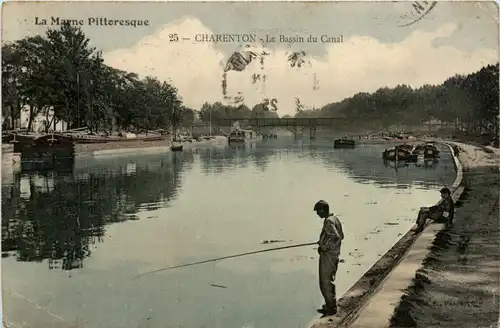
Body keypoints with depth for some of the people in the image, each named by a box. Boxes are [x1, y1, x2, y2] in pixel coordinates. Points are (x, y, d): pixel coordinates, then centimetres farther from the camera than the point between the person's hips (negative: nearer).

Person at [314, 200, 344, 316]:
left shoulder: (328, 221, -19)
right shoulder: (335, 219, 11)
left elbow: (337, 237, -29)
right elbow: (341, 236, 19)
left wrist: (324, 247, -19)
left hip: (328, 255, -10)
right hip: (334, 254, 10)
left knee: (326, 282, -2)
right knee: (329, 280, 19)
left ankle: (331, 307, 5)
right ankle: (331, 305, 28)